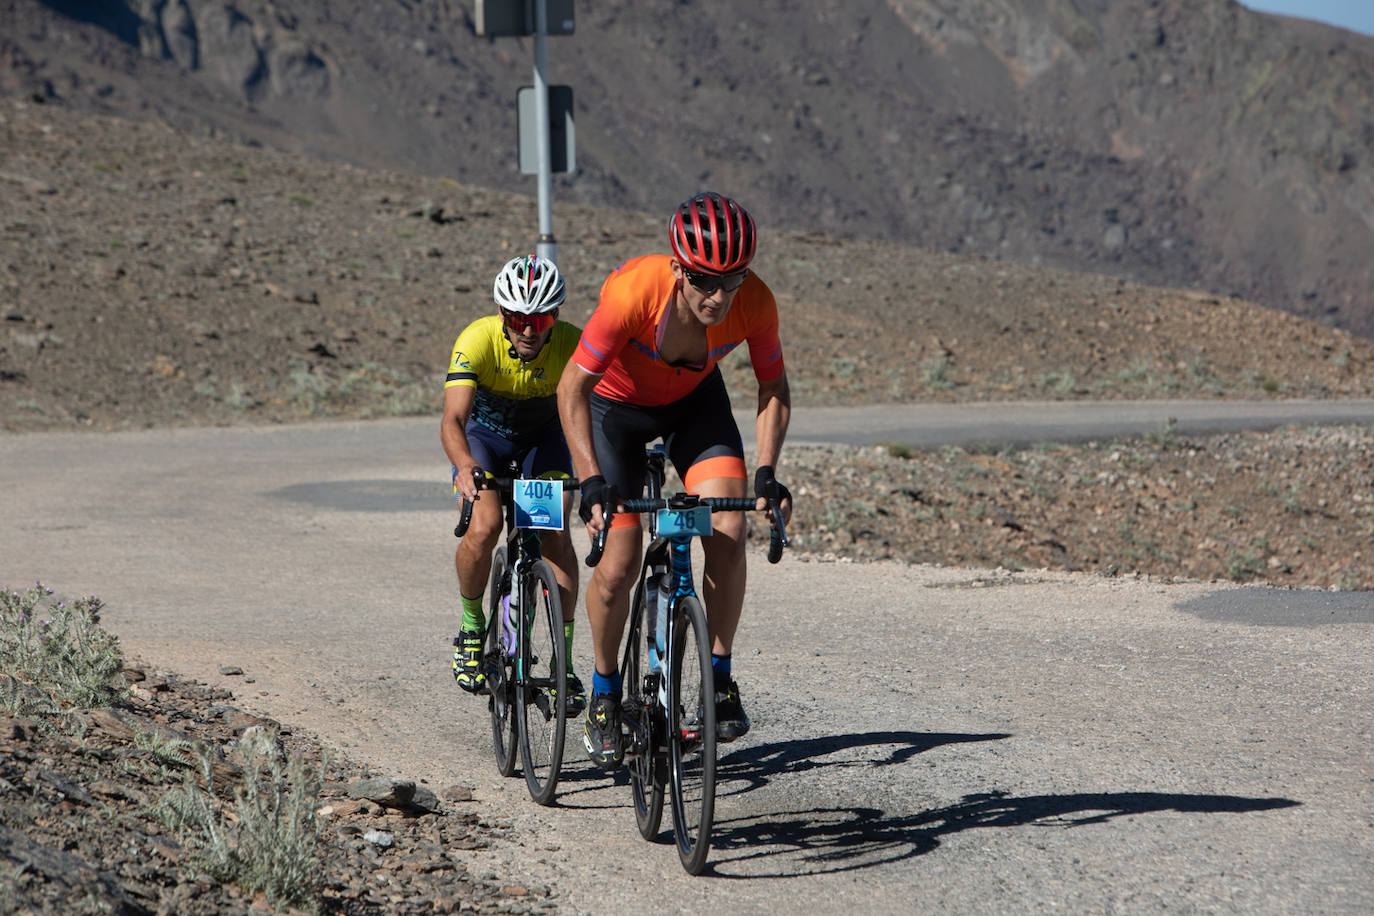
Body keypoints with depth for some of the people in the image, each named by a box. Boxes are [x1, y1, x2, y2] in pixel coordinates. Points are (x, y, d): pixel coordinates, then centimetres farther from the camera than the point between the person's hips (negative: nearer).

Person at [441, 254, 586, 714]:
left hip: (543, 437, 1)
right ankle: (471, 625, 2)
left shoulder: (572, 346, -30)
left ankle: (565, 659, -10)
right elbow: (453, 420, -41)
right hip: (485, 433, -1)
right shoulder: (477, 341, -33)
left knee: (555, 534, -19)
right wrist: (465, 466, -62)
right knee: (484, 527, -24)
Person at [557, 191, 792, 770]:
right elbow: (572, 389, -28)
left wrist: (766, 472, -23)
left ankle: (720, 678, -2)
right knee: (617, 566, -9)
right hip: (615, 404, -2)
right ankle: (604, 693, 15)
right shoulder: (634, 292, -39)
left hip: (693, 401, 2)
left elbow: (773, 389, -11)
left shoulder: (755, 303, -29)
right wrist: (592, 480, -36)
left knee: (728, 534, -19)